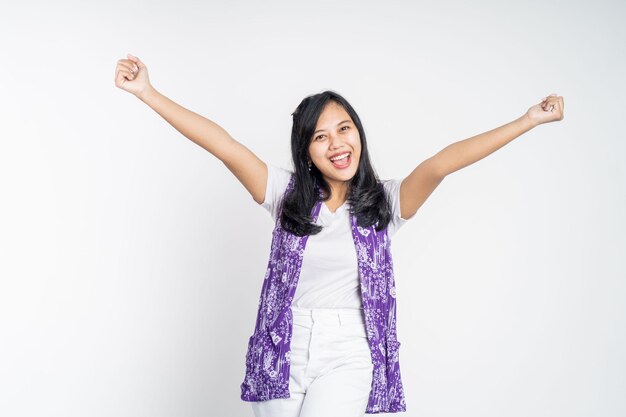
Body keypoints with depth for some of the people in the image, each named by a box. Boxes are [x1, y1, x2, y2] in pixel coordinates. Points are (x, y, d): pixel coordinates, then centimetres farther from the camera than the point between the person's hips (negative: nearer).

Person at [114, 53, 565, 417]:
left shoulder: (384, 202, -1)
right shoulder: (288, 195, 2)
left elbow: (440, 163, -12)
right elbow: (224, 146, -5)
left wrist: (528, 120, -23)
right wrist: (148, 92, -11)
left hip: (347, 357, -2)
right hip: (282, 353, 2)